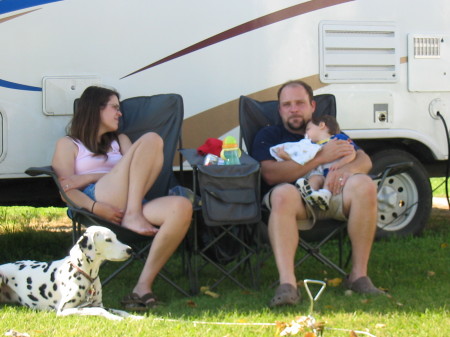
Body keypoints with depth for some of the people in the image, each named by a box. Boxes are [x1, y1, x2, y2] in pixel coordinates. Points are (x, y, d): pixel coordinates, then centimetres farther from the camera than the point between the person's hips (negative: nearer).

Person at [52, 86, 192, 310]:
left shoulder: (119, 140, 36)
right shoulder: (68, 144, 21)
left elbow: (138, 173, 14)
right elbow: (65, 189, 3)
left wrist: (89, 177, -1)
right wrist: (96, 207, -18)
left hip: (134, 205, 5)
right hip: (99, 200, -5)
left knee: (182, 208, -29)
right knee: (151, 140, -17)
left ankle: (144, 284, -32)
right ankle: (133, 216, -28)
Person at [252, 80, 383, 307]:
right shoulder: (268, 136, 19)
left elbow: (365, 161, 13)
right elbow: (270, 175, -3)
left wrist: (345, 170, -13)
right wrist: (320, 158, -6)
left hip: (331, 194, 3)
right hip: (296, 197, -3)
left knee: (364, 185, -29)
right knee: (283, 194, -39)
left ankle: (359, 274, -25)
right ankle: (287, 284, -49)